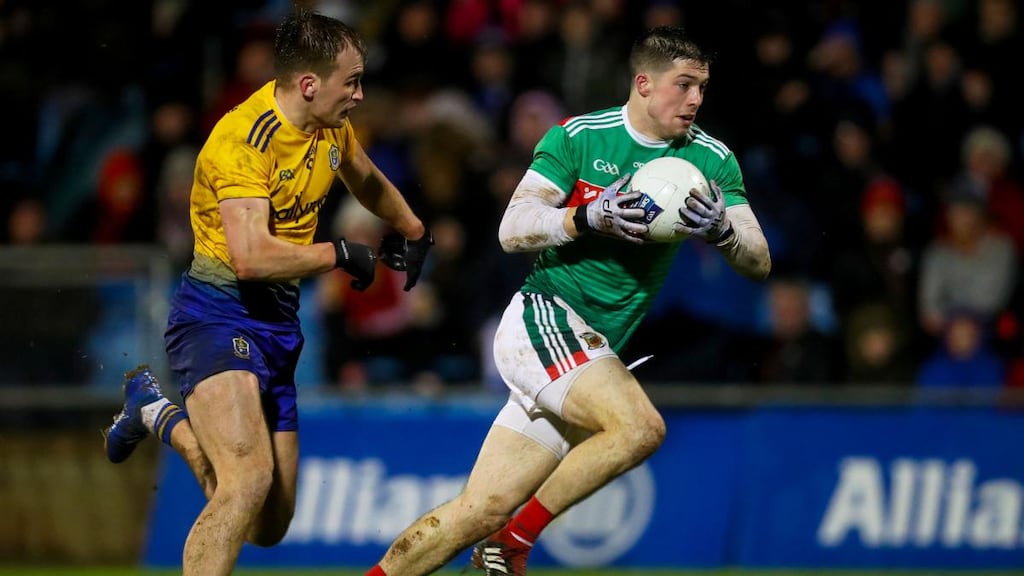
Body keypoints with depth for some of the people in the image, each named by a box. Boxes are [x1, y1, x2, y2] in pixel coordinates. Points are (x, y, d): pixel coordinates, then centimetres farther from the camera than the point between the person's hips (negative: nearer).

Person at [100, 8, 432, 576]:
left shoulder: (331, 127, 7)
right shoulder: (246, 137, -20)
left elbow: (366, 180, 30)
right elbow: (250, 255, -30)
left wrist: (412, 230, 43)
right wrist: (340, 253, -19)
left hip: (279, 318, 8)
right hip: (218, 313, -8)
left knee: (267, 527, 13)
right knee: (249, 479, -32)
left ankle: (157, 413, 37)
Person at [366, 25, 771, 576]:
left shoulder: (712, 159, 5)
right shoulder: (578, 137, -5)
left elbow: (758, 262, 0)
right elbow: (512, 230, -9)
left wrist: (721, 231, -23)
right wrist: (591, 217, -26)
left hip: (595, 353, 5)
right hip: (542, 318, -5)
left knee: (481, 511, 0)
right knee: (640, 426, -28)